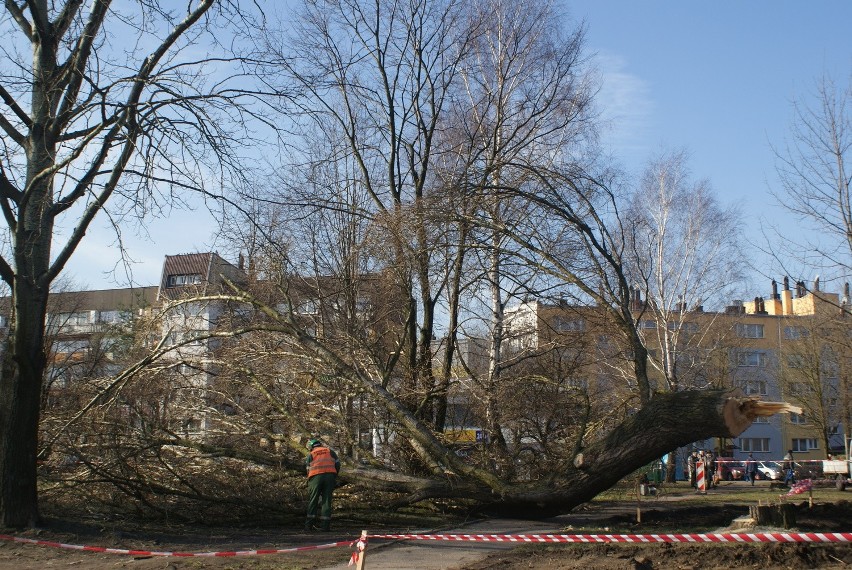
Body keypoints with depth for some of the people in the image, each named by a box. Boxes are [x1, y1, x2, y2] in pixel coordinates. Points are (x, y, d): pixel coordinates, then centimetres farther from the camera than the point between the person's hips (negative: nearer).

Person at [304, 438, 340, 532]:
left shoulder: (310, 455, 17)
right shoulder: (330, 451, 20)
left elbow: (308, 469, 11)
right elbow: (337, 464, 13)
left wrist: (310, 481, 21)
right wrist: (335, 476, 21)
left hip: (316, 476, -1)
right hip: (330, 475, 1)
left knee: (313, 501, 4)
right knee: (327, 500, 4)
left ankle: (309, 524, -1)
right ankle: (325, 525, 1)